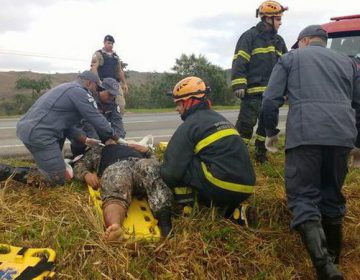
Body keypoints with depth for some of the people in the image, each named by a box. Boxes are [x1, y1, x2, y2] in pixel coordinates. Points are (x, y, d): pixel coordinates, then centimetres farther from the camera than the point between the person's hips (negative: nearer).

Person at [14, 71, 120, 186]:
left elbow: (67, 123, 24)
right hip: (37, 133, -10)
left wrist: (85, 139, 19)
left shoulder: (67, 87, 23)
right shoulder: (80, 92, -6)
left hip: (25, 126, 10)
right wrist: (113, 136, 10)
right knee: (57, 179, -5)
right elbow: (96, 119, -5)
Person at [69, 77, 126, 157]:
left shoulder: (112, 104, -7)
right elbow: (87, 123, -36)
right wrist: (97, 141, -47)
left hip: (98, 129, 5)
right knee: (82, 136, -35)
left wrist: (118, 136, -38)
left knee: (121, 133, -10)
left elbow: (117, 121, -19)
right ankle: (77, 155, -3)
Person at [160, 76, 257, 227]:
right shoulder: (220, 118, 20)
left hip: (223, 187, -8)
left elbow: (172, 170, -8)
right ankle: (233, 211, 10)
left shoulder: (189, 125, -4)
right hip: (245, 188, 8)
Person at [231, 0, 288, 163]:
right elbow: (240, 61, -11)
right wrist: (238, 84, -20)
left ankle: (261, 153, 25)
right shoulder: (250, 36, -2)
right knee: (246, 123, -10)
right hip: (254, 90, -7)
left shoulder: (278, 40, 20)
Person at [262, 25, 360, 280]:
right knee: (332, 196, 16)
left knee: (303, 196, -3)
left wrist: (271, 132, 18)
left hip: (305, 134, -4)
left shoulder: (290, 58, 17)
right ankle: (333, 259, 26)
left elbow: (270, 100, 6)